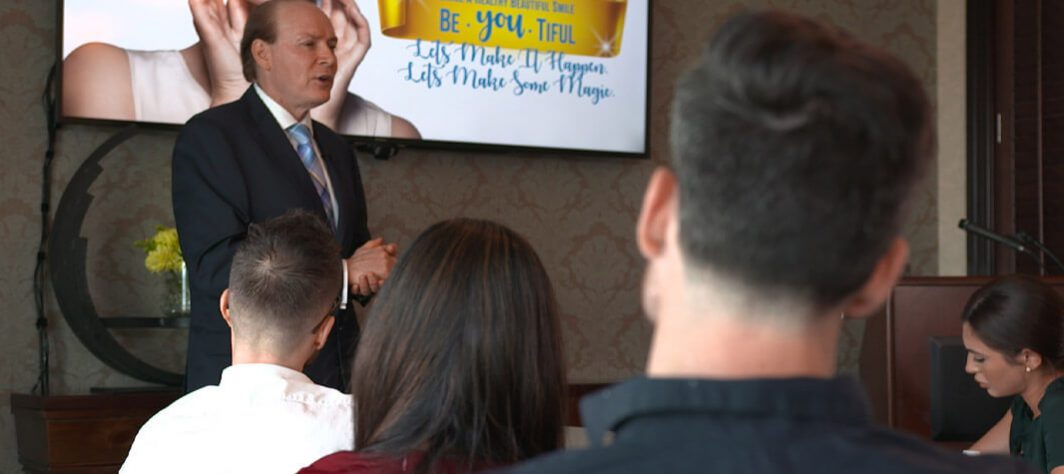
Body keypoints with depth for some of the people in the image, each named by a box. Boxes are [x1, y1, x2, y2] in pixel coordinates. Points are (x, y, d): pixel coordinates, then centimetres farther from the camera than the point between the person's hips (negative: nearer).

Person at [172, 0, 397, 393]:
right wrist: (342, 273, -17)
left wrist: (375, 269, -7)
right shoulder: (209, 136, -7)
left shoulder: (335, 150, 16)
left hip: (334, 375, 6)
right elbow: (215, 265, -17)